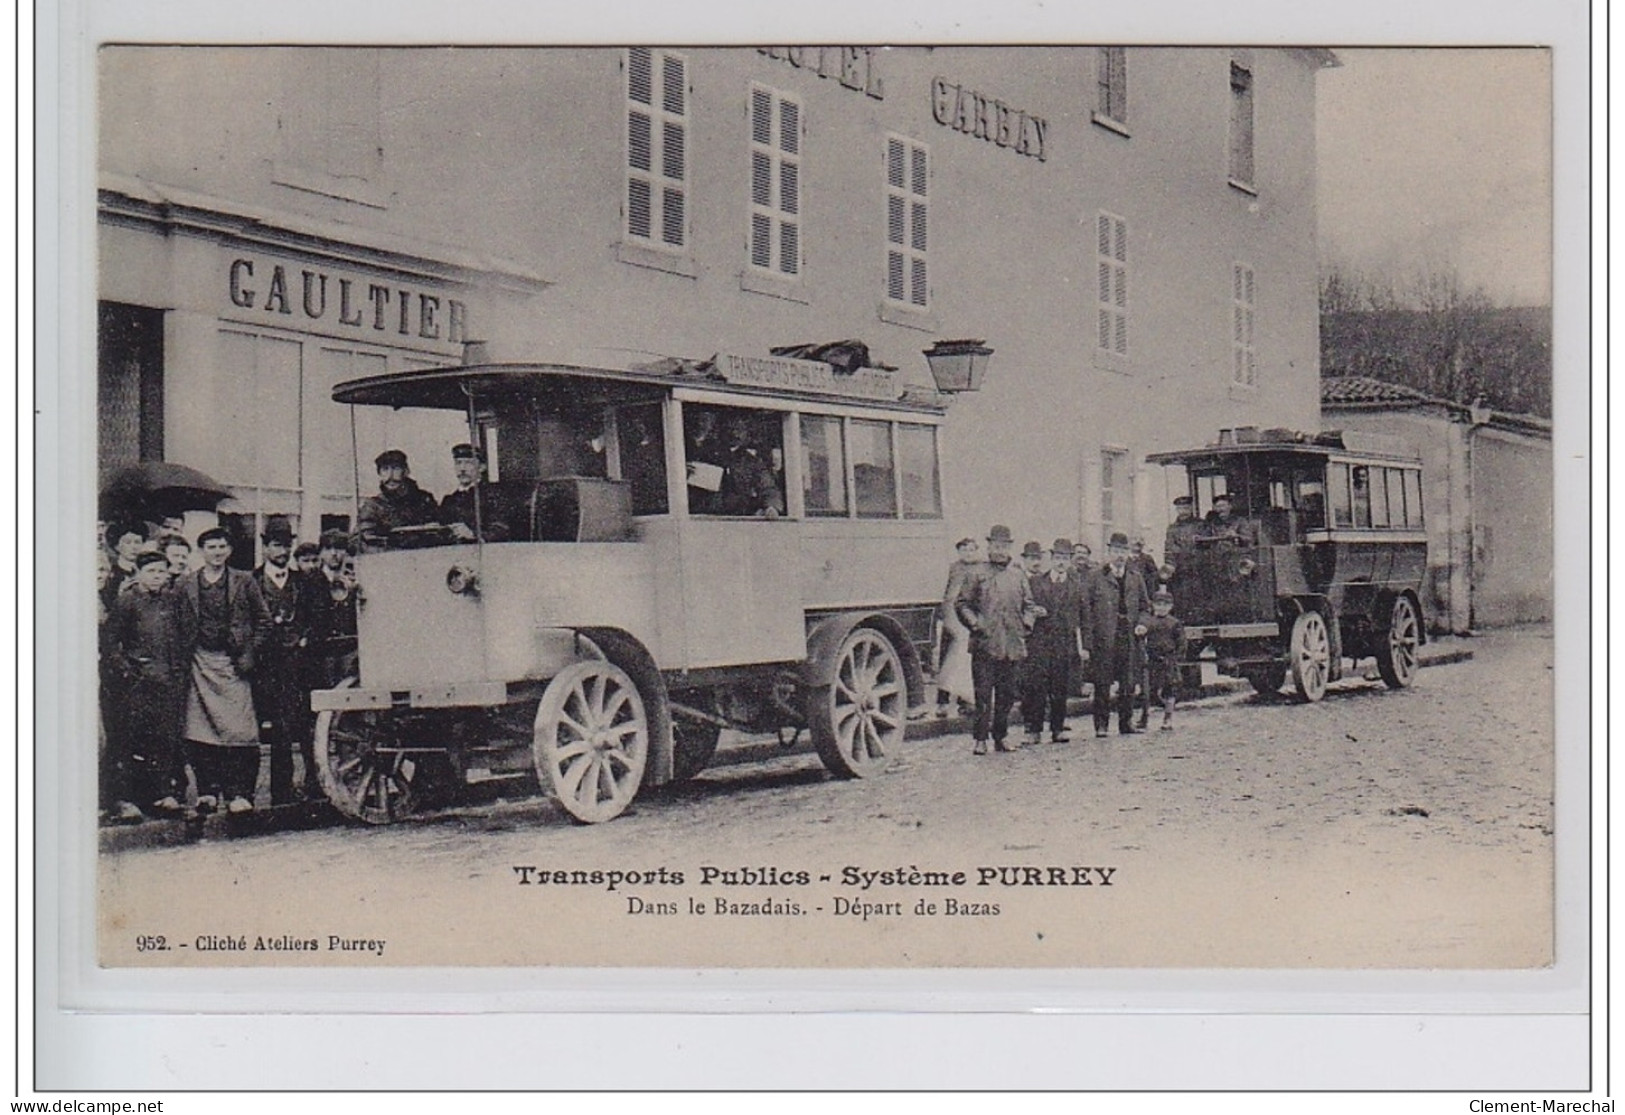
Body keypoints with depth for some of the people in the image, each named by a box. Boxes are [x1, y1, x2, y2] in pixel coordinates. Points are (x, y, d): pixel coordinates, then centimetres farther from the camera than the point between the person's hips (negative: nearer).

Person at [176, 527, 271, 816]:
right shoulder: (186, 584, 9)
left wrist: (249, 655, -1)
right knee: (199, 731, -3)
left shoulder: (244, 581, 6)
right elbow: (179, 627, 12)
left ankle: (238, 792, -6)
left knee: (238, 729, -8)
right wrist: (184, 659, 2)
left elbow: (263, 621, 7)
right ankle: (207, 790, 5)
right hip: (200, 662, 2)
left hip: (233, 662, -2)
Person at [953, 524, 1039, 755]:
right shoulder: (976, 574, 4)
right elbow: (961, 603, 4)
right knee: (983, 694, -6)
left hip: (1012, 646, 4)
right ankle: (980, 739, -2)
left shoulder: (1018, 576, 15)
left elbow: (1029, 605, 21)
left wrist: (1026, 623, 4)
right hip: (984, 645, -4)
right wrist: (974, 623, -10)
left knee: (1007, 695, 8)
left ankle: (1000, 737, 17)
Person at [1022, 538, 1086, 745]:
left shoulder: (1076, 585, 11)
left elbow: (1079, 618, 12)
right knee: (1035, 686, -8)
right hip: (1039, 641, -1)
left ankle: (1058, 729, 10)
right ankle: (1034, 730, -4)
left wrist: (1080, 645, 7)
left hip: (1064, 643, 1)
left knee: (1060, 687, 2)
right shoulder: (1035, 581, 8)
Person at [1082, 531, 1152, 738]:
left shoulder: (1135, 579, 15)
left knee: (1128, 683, 5)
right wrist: (1089, 639, -8)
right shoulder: (1097, 578, 3)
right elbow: (1087, 608, 0)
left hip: (1129, 638, 4)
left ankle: (1126, 722, 13)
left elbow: (1145, 606, 22)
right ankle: (1101, 724, 1)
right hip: (1103, 639, -3)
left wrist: (1142, 623, 1)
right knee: (1102, 683, -3)